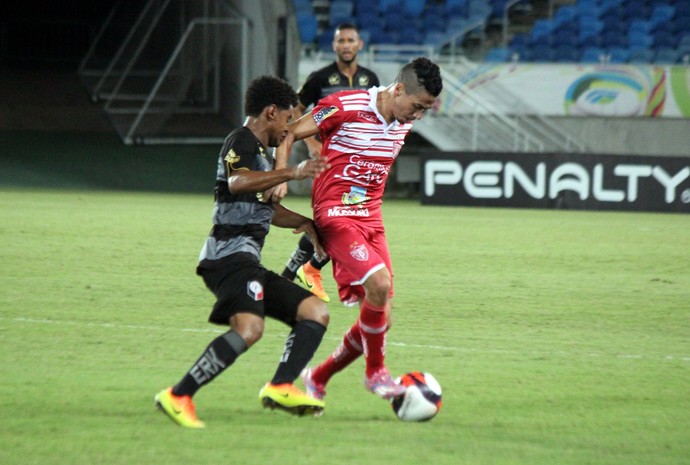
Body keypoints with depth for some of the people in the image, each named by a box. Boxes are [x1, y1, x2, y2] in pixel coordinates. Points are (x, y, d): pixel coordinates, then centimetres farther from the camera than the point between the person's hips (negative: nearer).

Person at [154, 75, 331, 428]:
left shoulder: (259, 152, 27)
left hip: (246, 262, 11)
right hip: (230, 253, -11)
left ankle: (280, 387, -9)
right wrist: (293, 172, -30)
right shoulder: (242, 141, -4)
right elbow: (238, 182, -27)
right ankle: (178, 397, -28)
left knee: (316, 313, 9)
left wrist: (306, 223, 32)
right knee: (249, 328, -32)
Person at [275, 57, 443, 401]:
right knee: (379, 283, -27)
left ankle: (318, 378, 20)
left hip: (371, 218, 7)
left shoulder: (403, 123, 8)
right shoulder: (346, 107, -14)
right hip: (335, 214, -7)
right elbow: (289, 134, -7)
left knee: (381, 318, 1)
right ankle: (375, 371, -7)